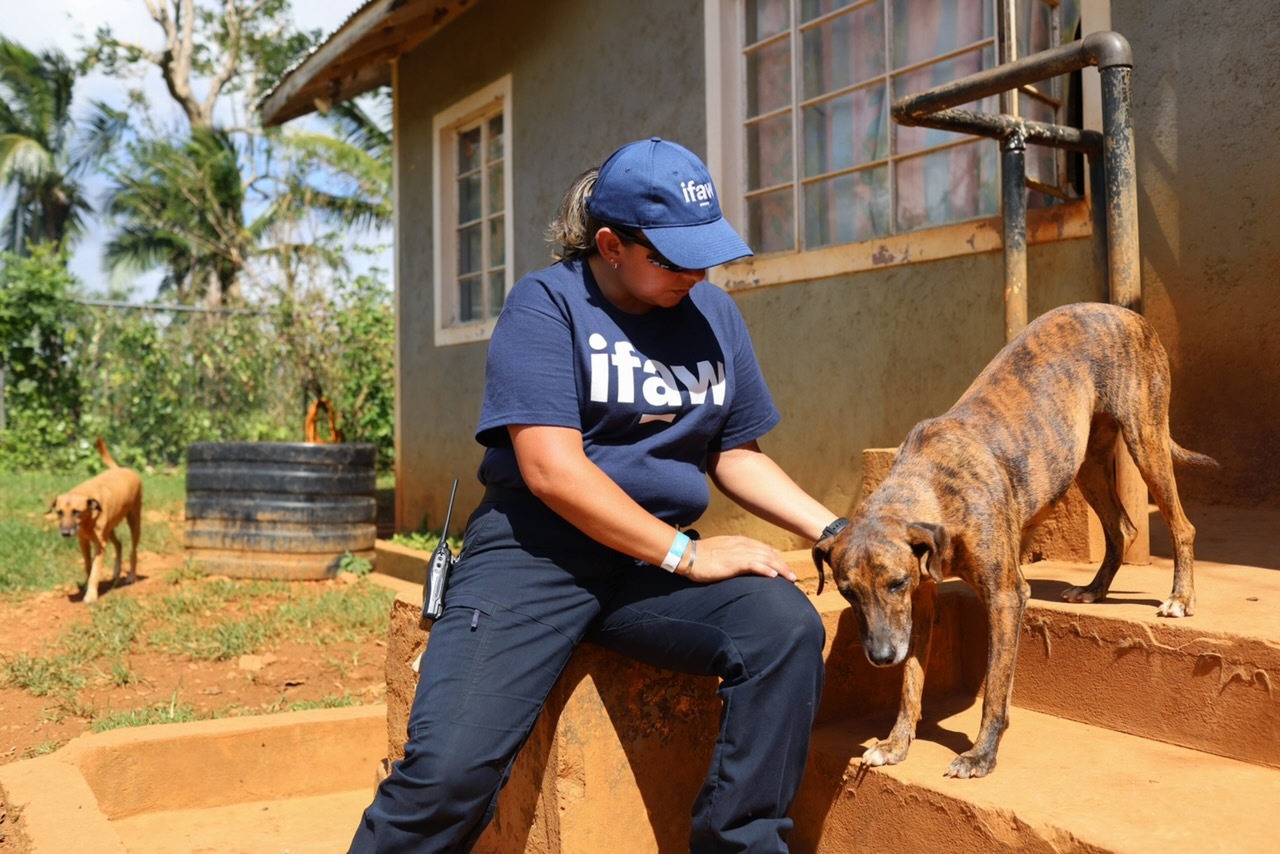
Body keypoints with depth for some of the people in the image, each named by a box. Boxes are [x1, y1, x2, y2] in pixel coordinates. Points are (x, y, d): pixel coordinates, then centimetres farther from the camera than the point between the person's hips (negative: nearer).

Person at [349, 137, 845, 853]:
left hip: (660, 563, 5)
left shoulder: (715, 314, 11)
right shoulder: (547, 304, -5)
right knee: (452, 767, -25)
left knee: (788, 629, -24)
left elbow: (736, 454, 18)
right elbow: (552, 470, -15)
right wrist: (686, 554, -15)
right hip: (537, 550, -4)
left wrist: (834, 530, 5)